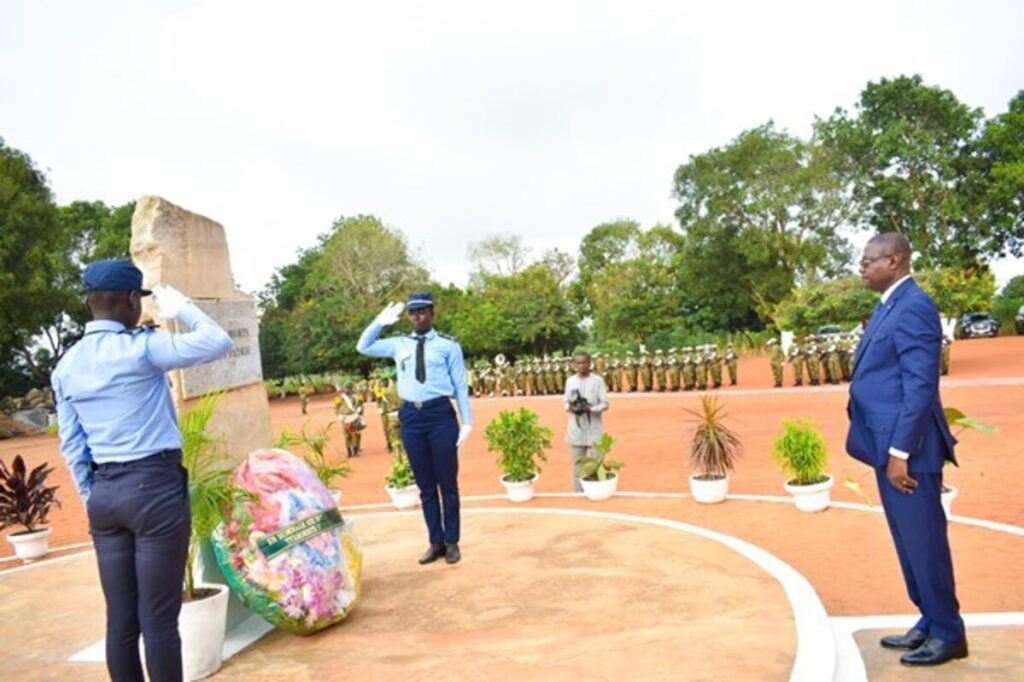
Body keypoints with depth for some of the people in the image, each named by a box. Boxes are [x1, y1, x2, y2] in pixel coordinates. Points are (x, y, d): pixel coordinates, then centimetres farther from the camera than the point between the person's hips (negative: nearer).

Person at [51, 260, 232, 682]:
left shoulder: (66, 366, 9)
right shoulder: (140, 347, -11)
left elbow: (72, 446, 11)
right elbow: (218, 342, -13)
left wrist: (91, 499, 18)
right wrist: (181, 307, 2)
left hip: (103, 493, 7)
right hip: (155, 487, -6)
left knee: (120, 618, 12)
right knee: (158, 618, 1)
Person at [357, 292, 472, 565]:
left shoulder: (448, 345, 0)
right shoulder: (399, 344, 10)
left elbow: (460, 385, 1)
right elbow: (363, 347, 19)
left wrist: (467, 422, -3)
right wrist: (380, 322, 5)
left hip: (440, 414, -3)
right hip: (411, 416, 3)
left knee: (447, 481, 5)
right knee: (425, 484, 10)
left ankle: (451, 541, 19)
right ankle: (436, 541, 22)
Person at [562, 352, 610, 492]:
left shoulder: (598, 380, -3)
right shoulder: (570, 381, 7)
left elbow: (605, 404, -4)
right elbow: (565, 402, 11)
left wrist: (591, 409, -20)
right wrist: (569, 407, -12)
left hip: (594, 428, -2)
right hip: (576, 428, 3)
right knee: (577, 462, 7)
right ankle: (579, 493, 15)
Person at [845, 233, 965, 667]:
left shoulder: (913, 307, -16)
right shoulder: (890, 307, 15)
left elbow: (921, 385, -21)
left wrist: (900, 452, -21)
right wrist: (888, 449, 18)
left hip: (908, 450, -10)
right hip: (889, 445, 10)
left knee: (924, 542, 2)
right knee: (909, 543, 17)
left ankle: (949, 633, 18)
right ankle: (930, 623, 30)